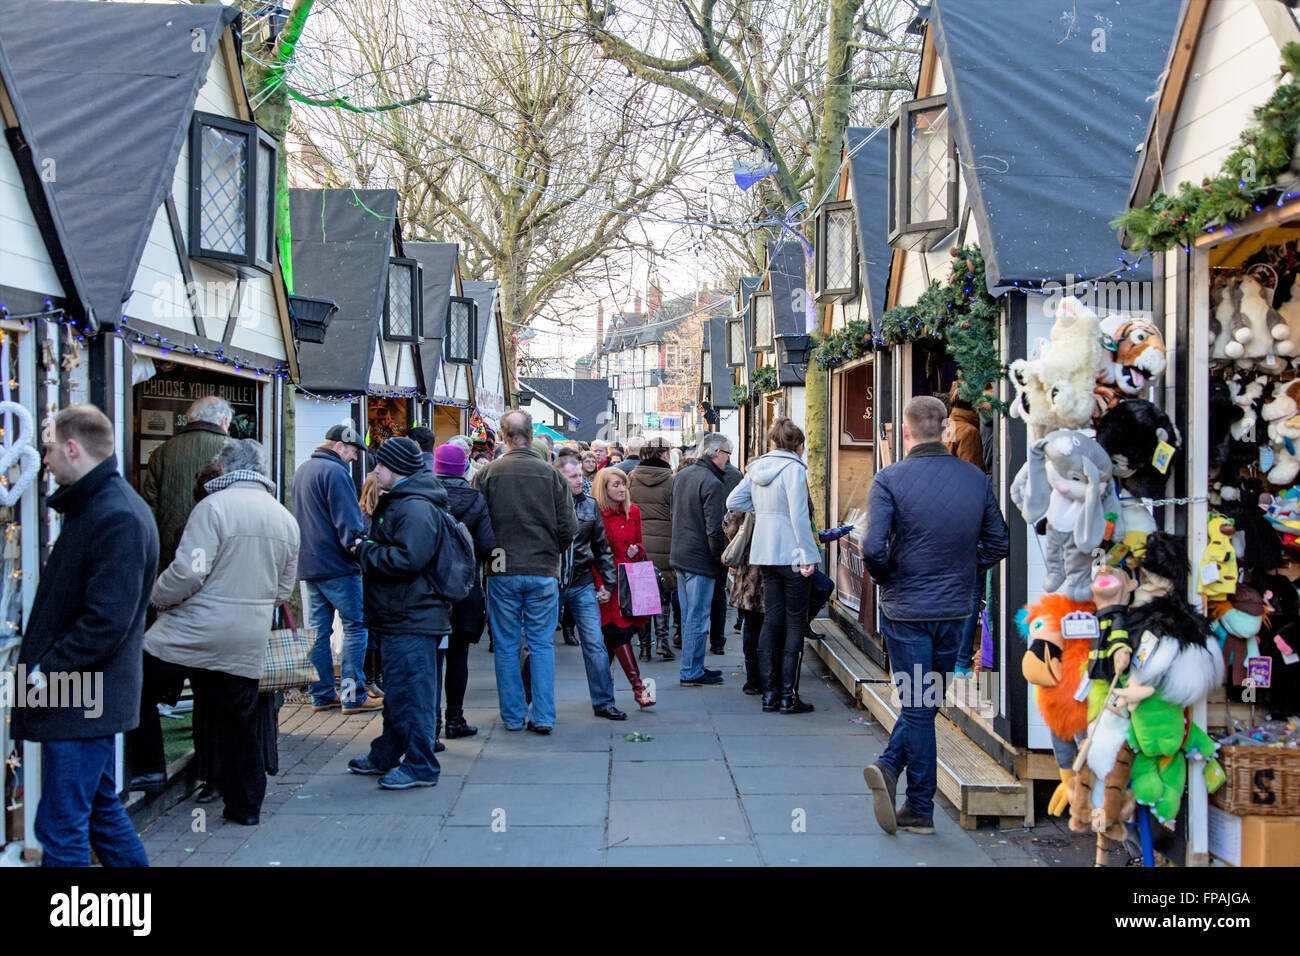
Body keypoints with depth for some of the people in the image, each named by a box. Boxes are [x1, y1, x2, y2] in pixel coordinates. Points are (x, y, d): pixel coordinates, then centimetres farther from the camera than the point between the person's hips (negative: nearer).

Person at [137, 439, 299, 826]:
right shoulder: (285, 519, 10)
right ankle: (245, 805, 19)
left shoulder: (214, 507, -11)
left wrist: (159, 598, 0)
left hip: (194, 633, -6)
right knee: (238, 721, 13)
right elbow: (284, 591, 16)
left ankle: (148, 765, 14)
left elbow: (188, 572, -17)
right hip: (248, 643, 6)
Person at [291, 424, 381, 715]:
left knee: (318, 630, 11)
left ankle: (322, 695, 15)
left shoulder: (302, 470, 16)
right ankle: (353, 695, -2)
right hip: (336, 565, -9)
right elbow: (349, 525, -20)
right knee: (356, 625, -2)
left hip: (309, 565, 9)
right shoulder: (335, 472, -15)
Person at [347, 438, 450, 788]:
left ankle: (420, 766, 2)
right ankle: (386, 756, 32)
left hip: (412, 620, -11)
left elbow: (408, 559, -28)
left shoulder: (416, 509, -18)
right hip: (400, 618, 11)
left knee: (412, 693, -5)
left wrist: (367, 552, -14)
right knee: (398, 690, 20)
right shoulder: (398, 502, 17)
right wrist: (367, 547, 9)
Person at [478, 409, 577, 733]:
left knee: (506, 646, 9)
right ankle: (543, 717, 7)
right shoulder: (550, 474, -4)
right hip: (543, 572, 0)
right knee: (542, 644, 8)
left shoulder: (487, 474, -5)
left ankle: (513, 716, 14)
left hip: (502, 572, 0)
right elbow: (568, 526, -3)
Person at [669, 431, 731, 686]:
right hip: (700, 559, -9)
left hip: (679, 555, 9)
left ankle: (692, 667, 25)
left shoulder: (680, 476, 8)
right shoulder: (711, 483, -19)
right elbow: (714, 530, -20)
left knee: (688, 616, 16)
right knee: (698, 618, -1)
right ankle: (692, 672, 4)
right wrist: (722, 557, -9)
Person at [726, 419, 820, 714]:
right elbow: (799, 515, -17)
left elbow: (733, 501, 11)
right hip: (791, 554, -7)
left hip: (765, 554, 7)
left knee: (771, 620, 11)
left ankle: (769, 693, 13)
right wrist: (809, 555, -14)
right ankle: (788, 696, 0)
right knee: (795, 623, 0)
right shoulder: (793, 468, -12)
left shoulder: (757, 468, 9)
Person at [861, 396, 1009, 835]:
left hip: (906, 609, -3)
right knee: (926, 701, 16)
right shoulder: (975, 478, 1)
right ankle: (890, 766, 6)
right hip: (956, 610, 3)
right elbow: (997, 544, 4)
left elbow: (874, 547, -19)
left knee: (919, 705, 5)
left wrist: (885, 577, 0)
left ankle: (921, 809, 7)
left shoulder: (889, 479, -11)